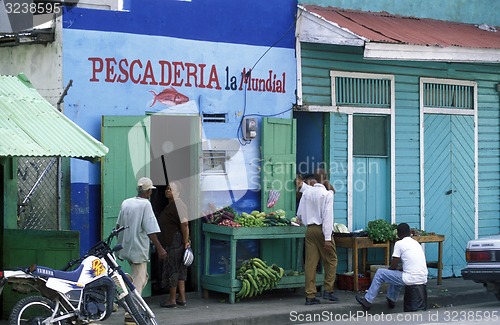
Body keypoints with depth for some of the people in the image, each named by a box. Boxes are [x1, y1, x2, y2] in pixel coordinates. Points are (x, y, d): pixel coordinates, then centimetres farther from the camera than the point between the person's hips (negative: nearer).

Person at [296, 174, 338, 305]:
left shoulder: (307, 193, 8)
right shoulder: (327, 194, -5)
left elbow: (300, 214, 12)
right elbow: (327, 216, -12)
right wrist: (327, 238, -15)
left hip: (310, 229, 4)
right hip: (322, 229, -4)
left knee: (310, 262, 4)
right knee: (331, 260, 8)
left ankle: (310, 295, 3)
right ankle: (328, 290, 3)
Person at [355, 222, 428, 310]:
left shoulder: (399, 244, -4)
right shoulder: (417, 243, 16)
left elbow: (393, 266, -2)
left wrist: (388, 269, 21)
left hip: (411, 280, -7)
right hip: (423, 280, 7)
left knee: (380, 273, 9)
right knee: (398, 273, 36)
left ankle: (368, 301, 16)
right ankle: (391, 300, 42)